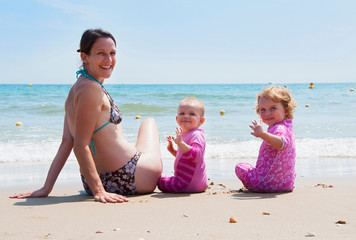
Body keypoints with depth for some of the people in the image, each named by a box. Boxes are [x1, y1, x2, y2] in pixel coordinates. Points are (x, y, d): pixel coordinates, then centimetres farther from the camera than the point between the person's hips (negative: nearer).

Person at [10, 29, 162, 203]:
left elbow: (66, 143, 3)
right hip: (126, 181, -9)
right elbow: (80, 147, -27)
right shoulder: (91, 89, -23)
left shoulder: (76, 88, 6)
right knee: (150, 122, 22)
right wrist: (99, 191, -30)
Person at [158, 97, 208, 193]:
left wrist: (181, 143, -43)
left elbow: (196, 156, -36)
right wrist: (172, 150, 11)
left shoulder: (197, 135, -20)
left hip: (191, 184, -11)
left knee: (161, 182, 0)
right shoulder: (185, 135, 11)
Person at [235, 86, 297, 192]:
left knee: (240, 167, 8)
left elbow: (282, 143, -50)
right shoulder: (285, 127, 11)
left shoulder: (279, 129, -25)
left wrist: (263, 134, -62)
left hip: (271, 182, -11)